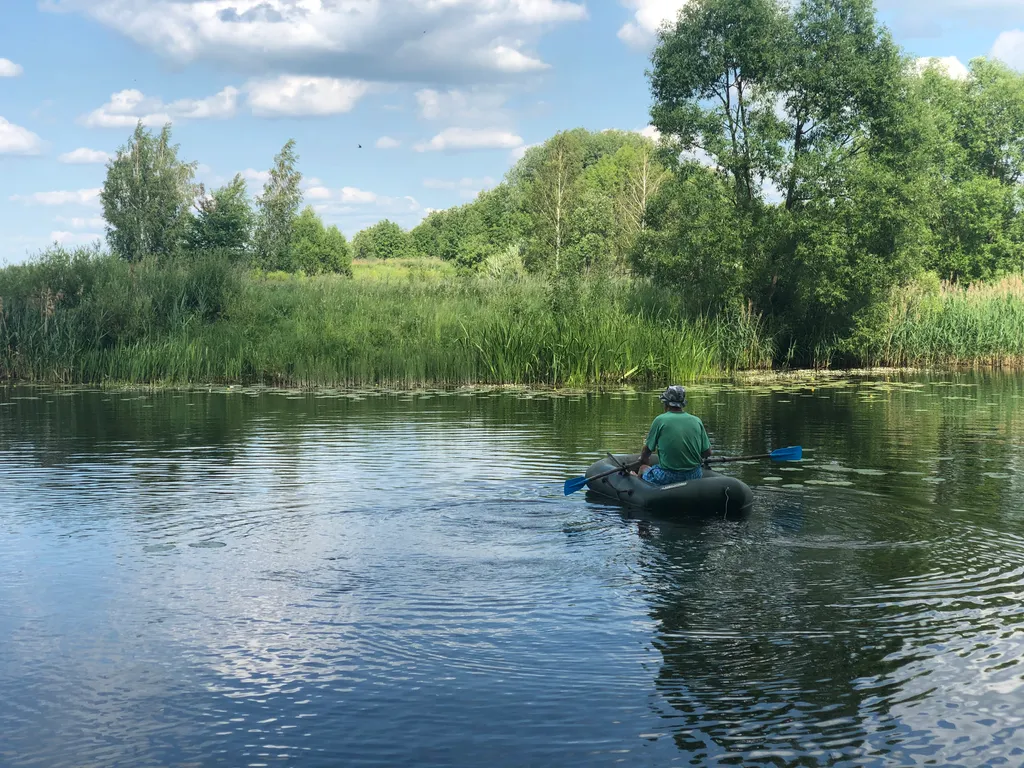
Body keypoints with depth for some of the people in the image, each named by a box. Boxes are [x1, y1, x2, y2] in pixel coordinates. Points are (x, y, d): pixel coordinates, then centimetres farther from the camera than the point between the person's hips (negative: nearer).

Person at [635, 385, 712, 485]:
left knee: (643, 468, 24)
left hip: (667, 477, -3)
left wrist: (643, 460, 24)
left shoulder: (660, 420, -8)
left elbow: (648, 450, 3)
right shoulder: (697, 421, 1)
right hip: (694, 476, 3)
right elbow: (707, 452, 5)